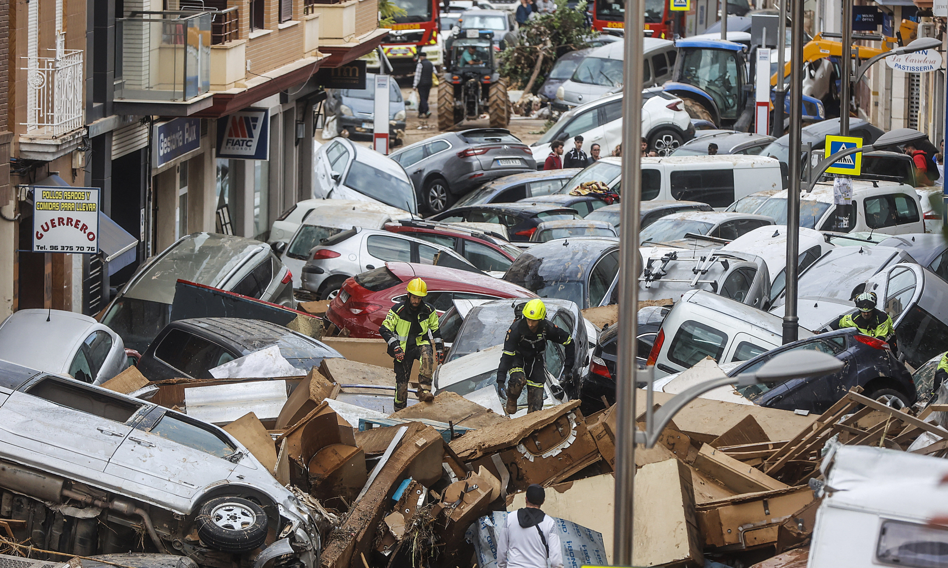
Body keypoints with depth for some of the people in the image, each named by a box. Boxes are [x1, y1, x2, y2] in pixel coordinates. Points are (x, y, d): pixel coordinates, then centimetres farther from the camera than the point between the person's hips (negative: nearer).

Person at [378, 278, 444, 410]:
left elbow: (436, 330, 12)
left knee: (427, 354, -35)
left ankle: (424, 390, -35)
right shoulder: (398, 310, -11)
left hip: (421, 343, 1)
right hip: (403, 349, -1)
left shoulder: (429, 311, -3)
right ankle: (399, 409, 16)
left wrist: (440, 349, 6)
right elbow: (384, 329, -10)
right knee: (401, 380, -3)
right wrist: (395, 347, -21)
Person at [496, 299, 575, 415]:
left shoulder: (548, 328, -24)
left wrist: (568, 368, -11)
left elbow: (569, 342, -9)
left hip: (535, 361, 2)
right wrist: (500, 381, -38)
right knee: (519, 380, -34)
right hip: (517, 358, -2)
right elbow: (507, 355, -31)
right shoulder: (516, 328, -31)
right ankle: (511, 400, -2)